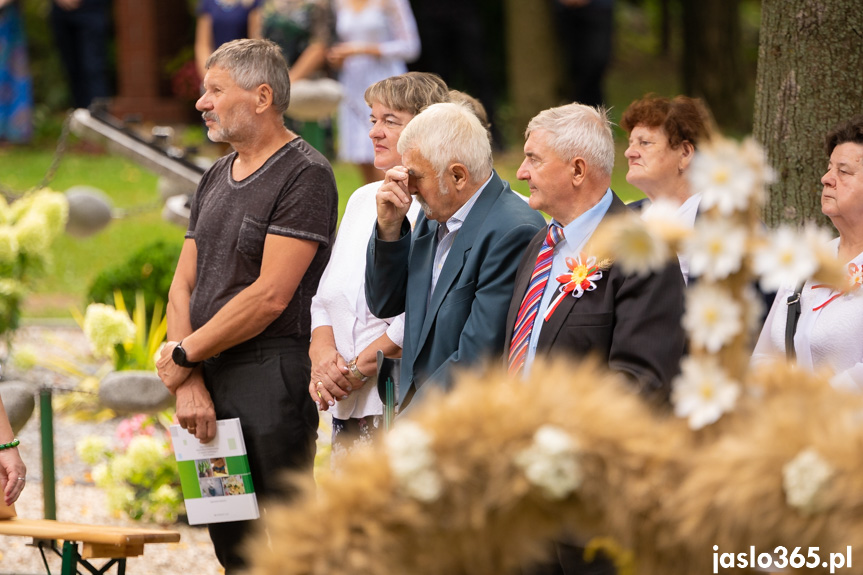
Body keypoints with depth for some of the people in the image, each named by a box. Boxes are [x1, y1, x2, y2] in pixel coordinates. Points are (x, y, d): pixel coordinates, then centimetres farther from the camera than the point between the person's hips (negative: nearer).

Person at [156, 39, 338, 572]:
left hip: (271, 373, -8)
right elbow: (183, 286, 13)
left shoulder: (305, 174, -9)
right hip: (207, 380, 8)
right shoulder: (216, 178, 18)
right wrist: (189, 383, -2)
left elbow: (270, 297, -15)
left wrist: (185, 355, -7)